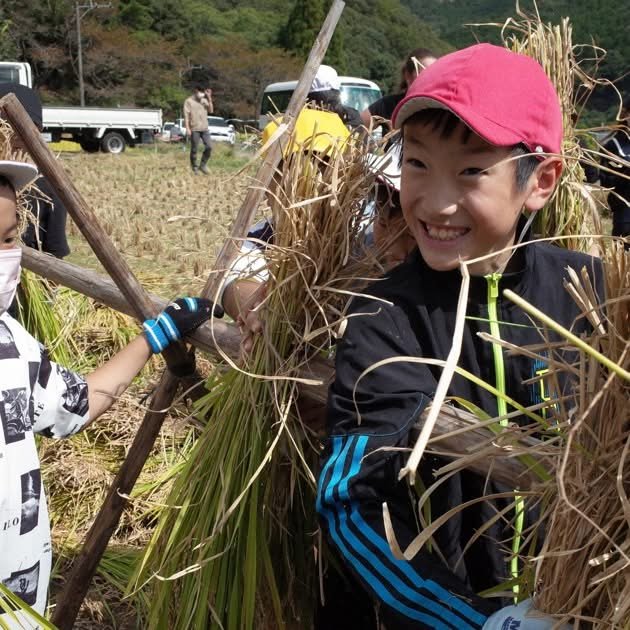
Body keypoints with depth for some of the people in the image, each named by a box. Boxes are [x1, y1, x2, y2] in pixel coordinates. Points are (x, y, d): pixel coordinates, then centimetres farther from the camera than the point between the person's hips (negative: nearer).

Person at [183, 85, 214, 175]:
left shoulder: (204, 100, 15)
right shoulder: (189, 101, -1)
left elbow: (211, 110, 4)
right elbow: (186, 115, -6)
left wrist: (209, 98, -4)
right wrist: (187, 129, -14)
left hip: (204, 128, 5)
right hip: (194, 129, -5)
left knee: (209, 147, -2)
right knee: (194, 149, 0)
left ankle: (203, 165, 12)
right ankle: (194, 168, 11)